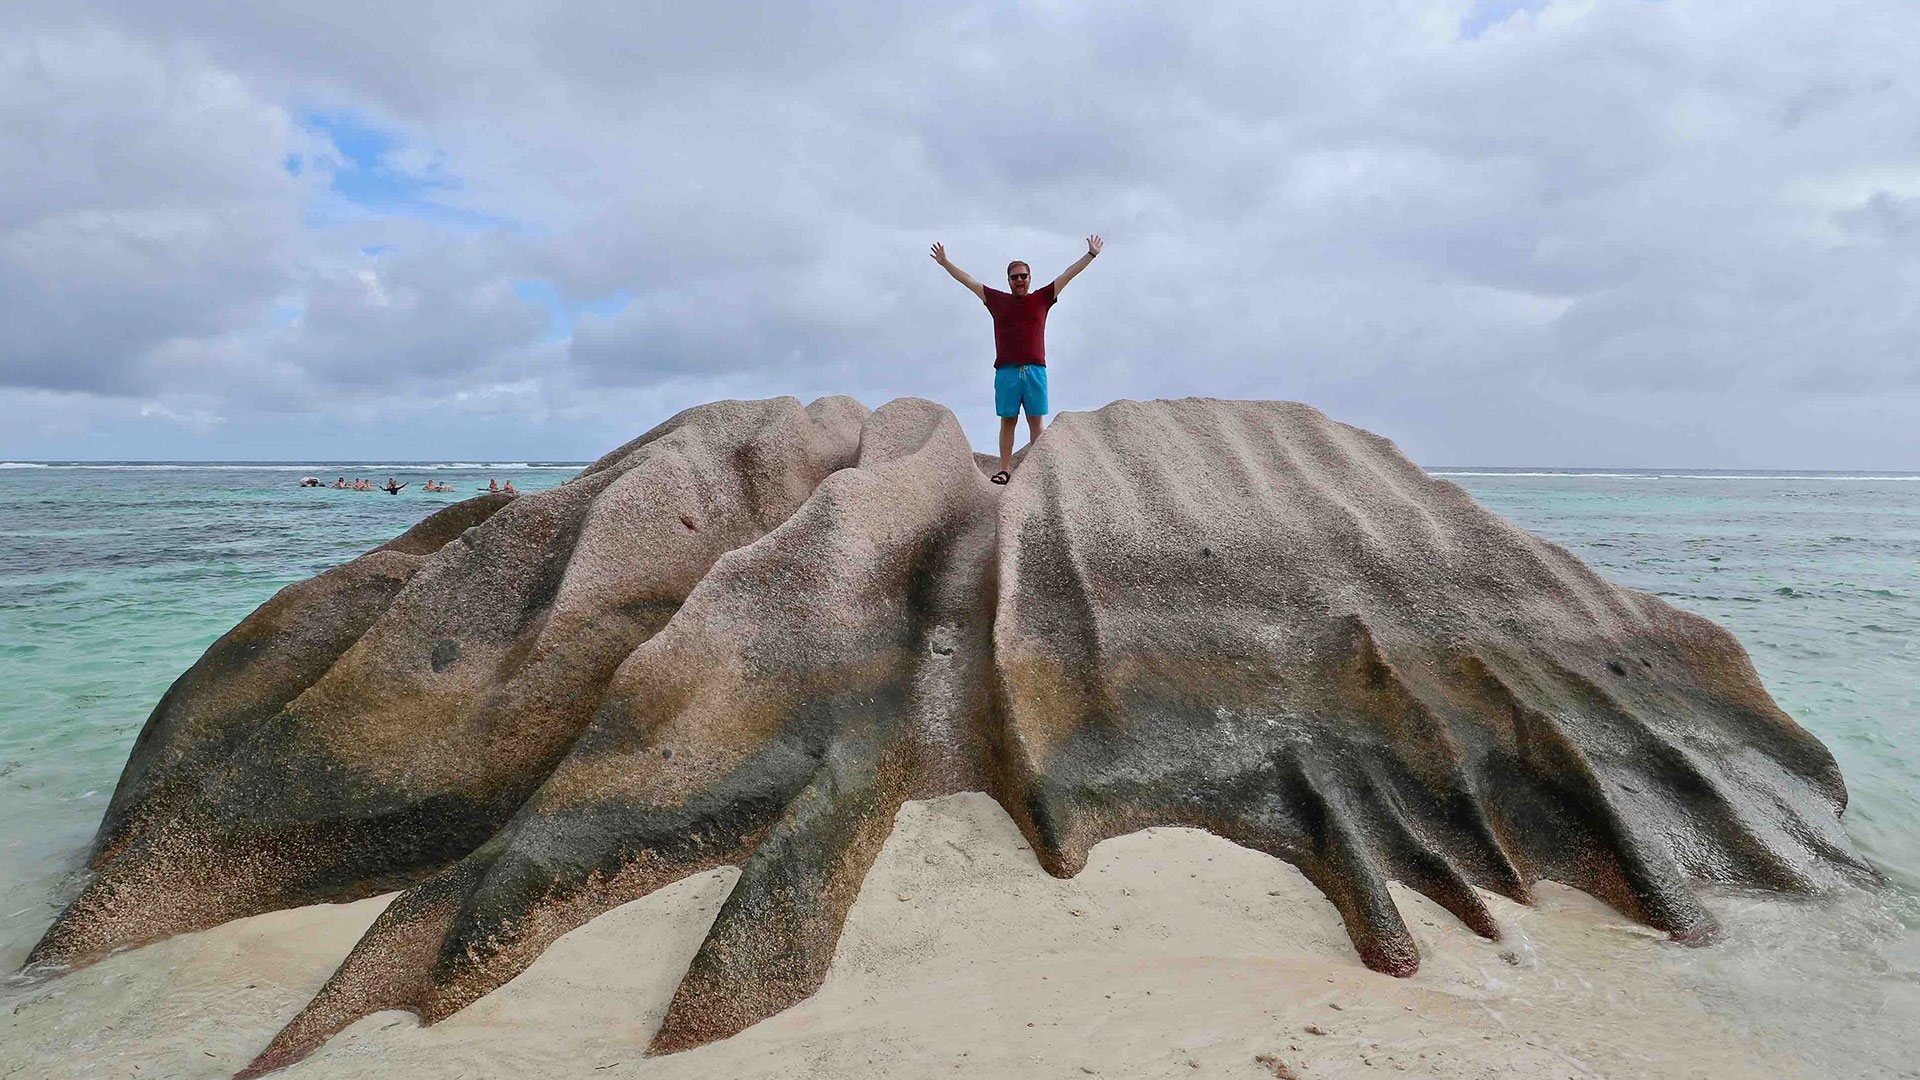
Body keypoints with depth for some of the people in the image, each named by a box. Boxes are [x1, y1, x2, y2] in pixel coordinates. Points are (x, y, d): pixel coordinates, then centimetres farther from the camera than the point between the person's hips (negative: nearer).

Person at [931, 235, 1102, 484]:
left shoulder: (1041, 299, 13)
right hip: (1006, 370, 0)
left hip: (1035, 369, 0)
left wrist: (1091, 254, 16)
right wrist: (945, 263, 23)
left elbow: (1068, 275, 16)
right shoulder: (997, 300, 15)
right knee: (1007, 421, 0)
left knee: (1037, 421, -1)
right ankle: (1005, 469, 1)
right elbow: (968, 281, 20)